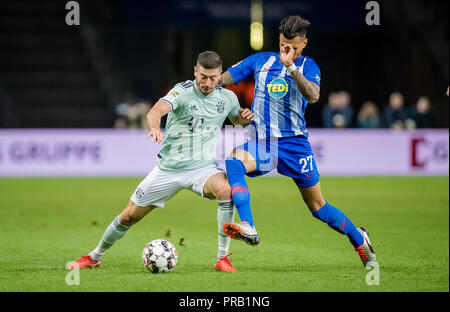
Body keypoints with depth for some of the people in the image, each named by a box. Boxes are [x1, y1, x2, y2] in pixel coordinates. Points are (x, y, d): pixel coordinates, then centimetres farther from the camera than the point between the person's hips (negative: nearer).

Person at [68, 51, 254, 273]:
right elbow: (156, 111, -33)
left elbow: (236, 118, 24)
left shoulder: (227, 98, 0)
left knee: (225, 190, -33)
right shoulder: (183, 91, -14)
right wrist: (155, 128, -56)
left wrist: (244, 117, -1)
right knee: (129, 216, 5)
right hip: (168, 168, -1)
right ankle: (95, 257, 31)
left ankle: (223, 257, -22)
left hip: (203, 167, 1)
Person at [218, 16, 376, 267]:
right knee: (234, 161, -33)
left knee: (318, 206, 6)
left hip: (294, 143, -2)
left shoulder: (308, 66, 0)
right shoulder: (261, 60, 6)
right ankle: (248, 229, -43)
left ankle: (359, 238, 31)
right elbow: (225, 78, 8)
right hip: (261, 142, 2)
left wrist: (290, 66, -28)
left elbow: (313, 96, -20)